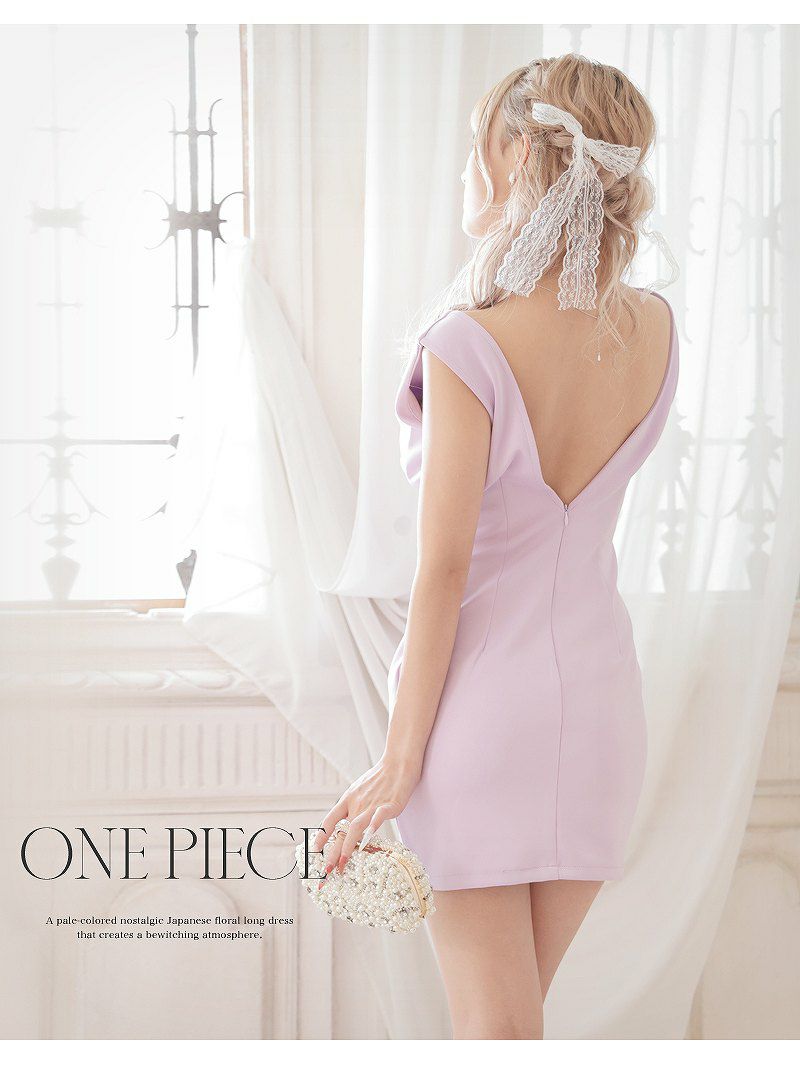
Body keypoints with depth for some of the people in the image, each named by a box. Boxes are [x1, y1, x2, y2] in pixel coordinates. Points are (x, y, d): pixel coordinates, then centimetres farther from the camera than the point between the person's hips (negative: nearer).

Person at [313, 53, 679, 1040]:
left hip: (482, 699, -5)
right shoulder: (653, 332, -5)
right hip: (597, 697, 5)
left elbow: (443, 569, -20)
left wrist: (400, 760, -13)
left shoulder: (469, 349, -21)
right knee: (517, 1003, 21)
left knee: (494, 1025, 6)